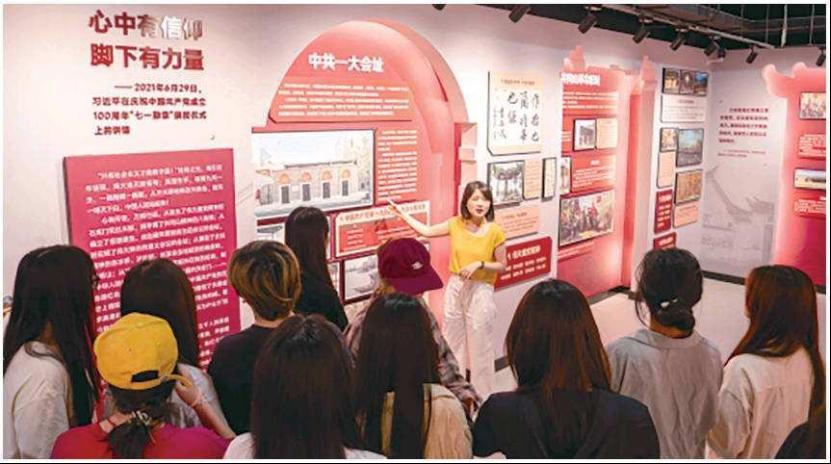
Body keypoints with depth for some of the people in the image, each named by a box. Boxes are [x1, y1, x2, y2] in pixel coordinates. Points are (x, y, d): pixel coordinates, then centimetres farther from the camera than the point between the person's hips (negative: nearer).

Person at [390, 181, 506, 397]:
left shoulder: (495, 232, -11)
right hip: (455, 287, 4)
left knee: (479, 345, 4)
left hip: (480, 291, -4)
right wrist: (402, 213, 9)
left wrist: (479, 264, -20)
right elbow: (427, 231, 9)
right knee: (453, 341, 15)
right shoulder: (455, 224, -1)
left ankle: (482, 396, 21)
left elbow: (502, 266, -5)